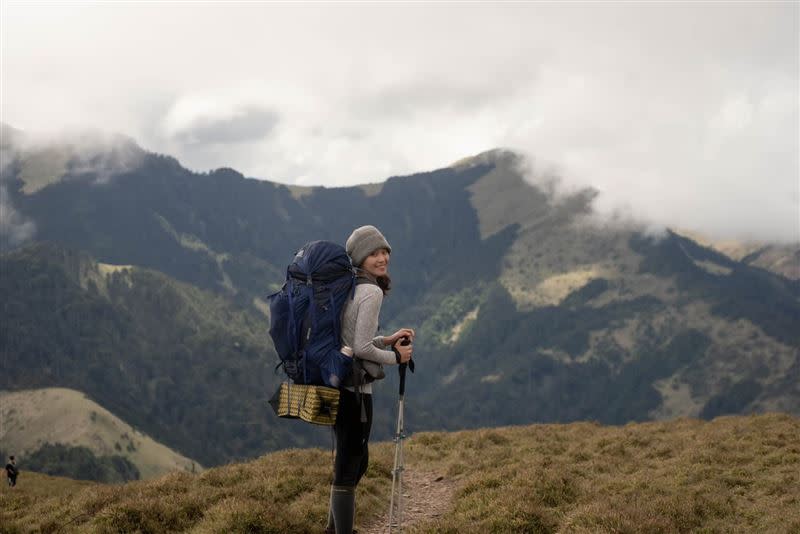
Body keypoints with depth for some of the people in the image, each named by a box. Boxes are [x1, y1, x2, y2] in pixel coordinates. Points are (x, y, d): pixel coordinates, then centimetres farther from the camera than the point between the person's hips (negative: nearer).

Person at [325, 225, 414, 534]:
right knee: (348, 466, -2)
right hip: (353, 388, -10)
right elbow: (361, 347, -19)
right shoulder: (371, 292, -14)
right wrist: (395, 357, -4)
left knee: (358, 460, 22)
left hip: (336, 383, 10)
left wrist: (388, 340, 15)